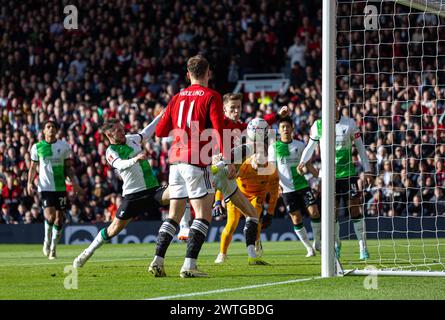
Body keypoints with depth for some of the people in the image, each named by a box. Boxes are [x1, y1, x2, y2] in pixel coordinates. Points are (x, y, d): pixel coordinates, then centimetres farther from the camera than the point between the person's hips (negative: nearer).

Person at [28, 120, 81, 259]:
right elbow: (33, 167, 10)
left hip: (61, 187, 2)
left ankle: (53, 248, 16)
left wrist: (73, 181, -1)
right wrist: (30, 183, -3)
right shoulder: (37, 147, 3)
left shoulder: (64, 146, 5)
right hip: (45, 187, -2)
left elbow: (68, 167, 11)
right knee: (50, 216, -18)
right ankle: (47, 240, 9)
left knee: (59, 218, 2)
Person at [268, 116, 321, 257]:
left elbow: (308, 165, 12)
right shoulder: (274, 147, 3)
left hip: (302, 185, 1)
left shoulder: (299, 145, 7)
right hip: (287, 188, -1)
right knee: (296, 218, -2)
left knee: (314, 212, -11)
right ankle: (308, 247, 10)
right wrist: (276, 184, -13)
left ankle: (317, 242, 7)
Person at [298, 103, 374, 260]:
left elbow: (360, 146, 5)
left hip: (348, 173, -1)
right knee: (332, 212, -1)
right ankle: (336, 245, 18)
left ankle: (363, 247, 2)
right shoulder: (318, 125, 0)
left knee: (355, 210, -4)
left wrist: (367, 170, 5)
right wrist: (302, 162, -6)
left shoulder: (349, 123, -3)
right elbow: (311, 145, 12)